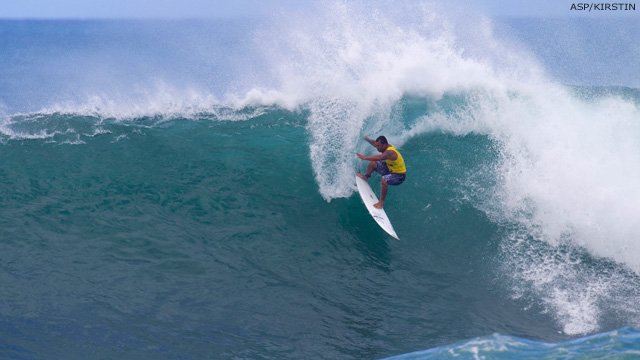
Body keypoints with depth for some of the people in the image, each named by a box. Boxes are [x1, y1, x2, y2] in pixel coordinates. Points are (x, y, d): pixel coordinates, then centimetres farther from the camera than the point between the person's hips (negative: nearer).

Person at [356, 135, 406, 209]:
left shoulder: (390, 152, -35)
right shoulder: (385, 146, -8)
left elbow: (379, 157, -52)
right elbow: (374, 142, 12)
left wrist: (364, 158, -51)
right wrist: (366, 138, 26)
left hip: (399, 175, -9)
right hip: (390, 169, 9)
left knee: (384, 180, -37)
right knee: (373, 163, 12)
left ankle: (381, 202, -25)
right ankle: (366, 176, 38)